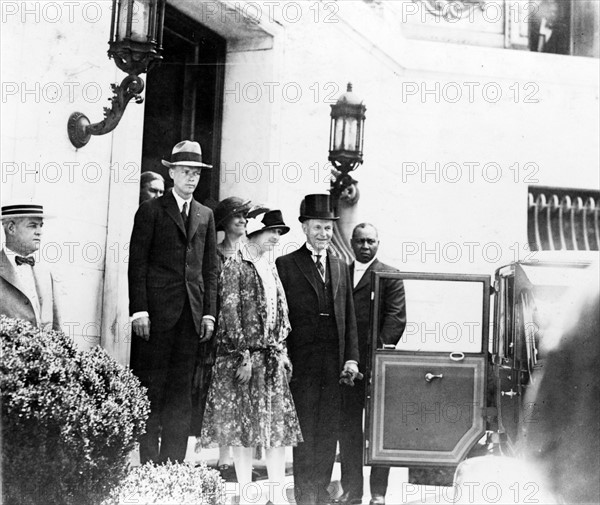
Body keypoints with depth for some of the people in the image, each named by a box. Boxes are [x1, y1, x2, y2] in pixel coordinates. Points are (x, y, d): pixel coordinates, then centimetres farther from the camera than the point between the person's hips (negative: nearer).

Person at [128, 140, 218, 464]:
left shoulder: (205, 216, 17)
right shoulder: (151, 210, 4)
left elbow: (209, 269, 15)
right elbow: (137, 263, -2)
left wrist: (209, 312, 6)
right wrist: (139, 310, -10)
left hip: (192, 313, 4)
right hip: (157, 311, -4)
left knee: (181, 390, 4)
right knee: (151, 387, -3)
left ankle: (173, 463, 6)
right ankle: (149, 463, 0)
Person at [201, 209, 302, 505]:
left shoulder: (270, 268, 15)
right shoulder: (235, 267, -6)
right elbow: (230, 312, -11)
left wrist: (282, 349, 9)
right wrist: (243, 355, -16)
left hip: (272, 358, 7)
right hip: (244, 356, -7)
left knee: (279, 425, 3)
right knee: (244, 425, -2)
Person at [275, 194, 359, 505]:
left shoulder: (340, 268, 16)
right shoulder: (286, 265, 1)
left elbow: (349, 318, 15)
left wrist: (351, 357, 6)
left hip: (334, 363, 4)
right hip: (301, 361, -4)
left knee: (328, 432, 7)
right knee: (304, 432, -2)